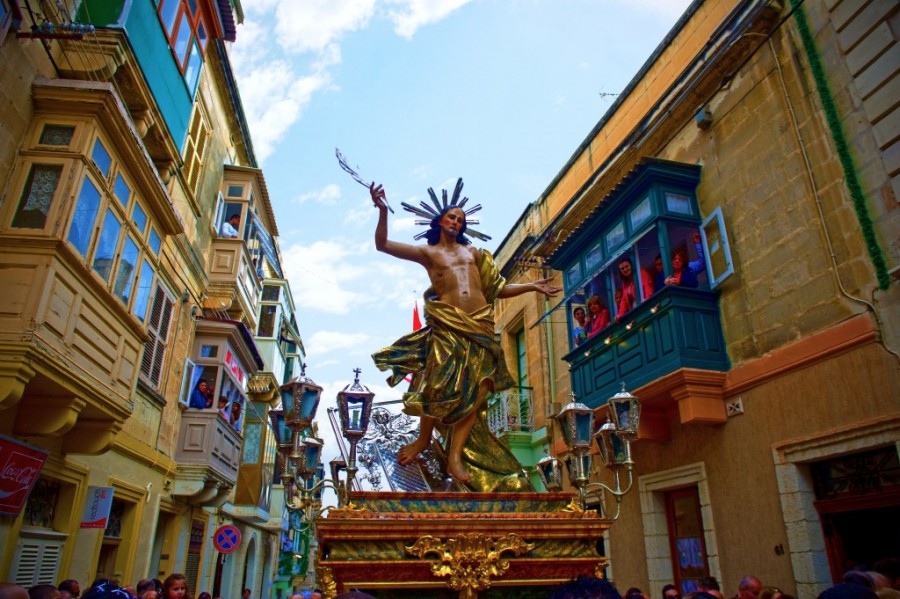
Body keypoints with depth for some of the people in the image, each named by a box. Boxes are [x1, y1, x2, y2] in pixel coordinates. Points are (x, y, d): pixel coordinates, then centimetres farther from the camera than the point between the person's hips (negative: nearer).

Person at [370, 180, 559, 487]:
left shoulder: (473, 252, 25)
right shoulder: (427, 252, 15)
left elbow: (497, 289, 27)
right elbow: (382, 244, 5)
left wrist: (532, 286, 21)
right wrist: (383, 210, -8)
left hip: (480, 326, 4)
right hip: (446, 324, -4)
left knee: (475, 391, -7)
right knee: (441, 382, -21)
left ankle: (455, 456, -2)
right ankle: (423, 438, 5)